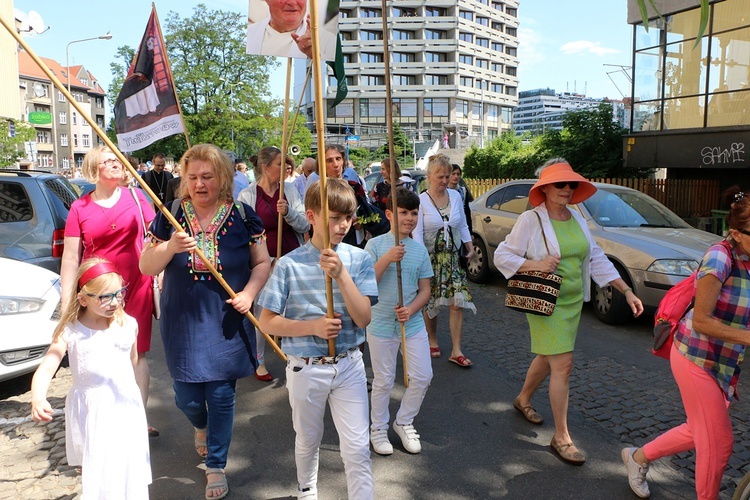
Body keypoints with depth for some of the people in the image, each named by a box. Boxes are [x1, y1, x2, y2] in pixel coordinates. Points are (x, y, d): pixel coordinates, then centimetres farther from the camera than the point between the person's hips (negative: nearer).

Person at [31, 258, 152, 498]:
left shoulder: (129, 325, -4)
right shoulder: (70, 332, -10)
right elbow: (46, 369, -17)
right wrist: (38, 400, -33)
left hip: (125, 408, 1)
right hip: (90, 410, -1)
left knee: (128, 474, 7)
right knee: (97, 476, 9)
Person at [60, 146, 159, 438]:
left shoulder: (135, 196, 2)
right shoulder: (80, 208, 1)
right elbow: (70, 258, 1)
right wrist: (67, 301, -2)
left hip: (136, 288, 0)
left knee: (136, 354, 6)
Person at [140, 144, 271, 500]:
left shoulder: (242, 216, -5)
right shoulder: (170, 216, -3)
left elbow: (262, 262, 3)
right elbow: (146, 267, -1)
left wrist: (249, 292, -14)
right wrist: (169, 247, -21)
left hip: (226, 324, -1)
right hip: (182, 324, 1)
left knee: (221, 397, 4)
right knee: (187, 398, 9)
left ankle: (216, 467, 27)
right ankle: (201, 426, 48)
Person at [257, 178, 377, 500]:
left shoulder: (359, 259, -7)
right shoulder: (289, 264, -11)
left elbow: (363, 319, -14)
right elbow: (267, 322, -8)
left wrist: (341, 274, -26)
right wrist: (313, 326, -21)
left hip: (349, 365, 0)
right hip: (306, 368, 0)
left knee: (358, 448, 1)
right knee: (308, 441, 22)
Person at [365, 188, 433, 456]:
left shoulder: (420, 250, 3)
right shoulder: (375, 245, -8)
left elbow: (425, 289, 5)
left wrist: (411, 309, -13)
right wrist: (386, 259, -25)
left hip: (413, 324, 4)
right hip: (381, 325, -4)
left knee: (422, 377, 6)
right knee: (383, 381, 8)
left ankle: (404, 422, 29)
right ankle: (378, 428, 30)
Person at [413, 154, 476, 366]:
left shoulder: (455, 196, 5)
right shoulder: (421, 200, -8)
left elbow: (463, 225, 14)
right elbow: (417, 232, -12)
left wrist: (470, 247, 8)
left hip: (453, 257, 3)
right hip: (430, 257, -3)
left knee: (457, 302, -4)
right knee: (430, 303, 7)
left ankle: (456, 351, 4)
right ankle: (433, 341, 30)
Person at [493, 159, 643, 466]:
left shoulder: (577, 220, 7)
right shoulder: (531, 220, -12)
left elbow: (597, 260, 10)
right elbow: (502, 256, -11)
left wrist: (627, 291, 5)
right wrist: (535, 264, -26)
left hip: (573, 301, 7)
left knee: (548, 357, 19)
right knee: (563, 365, -8)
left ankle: (523, 399, 45)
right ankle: (561, 438, 5)